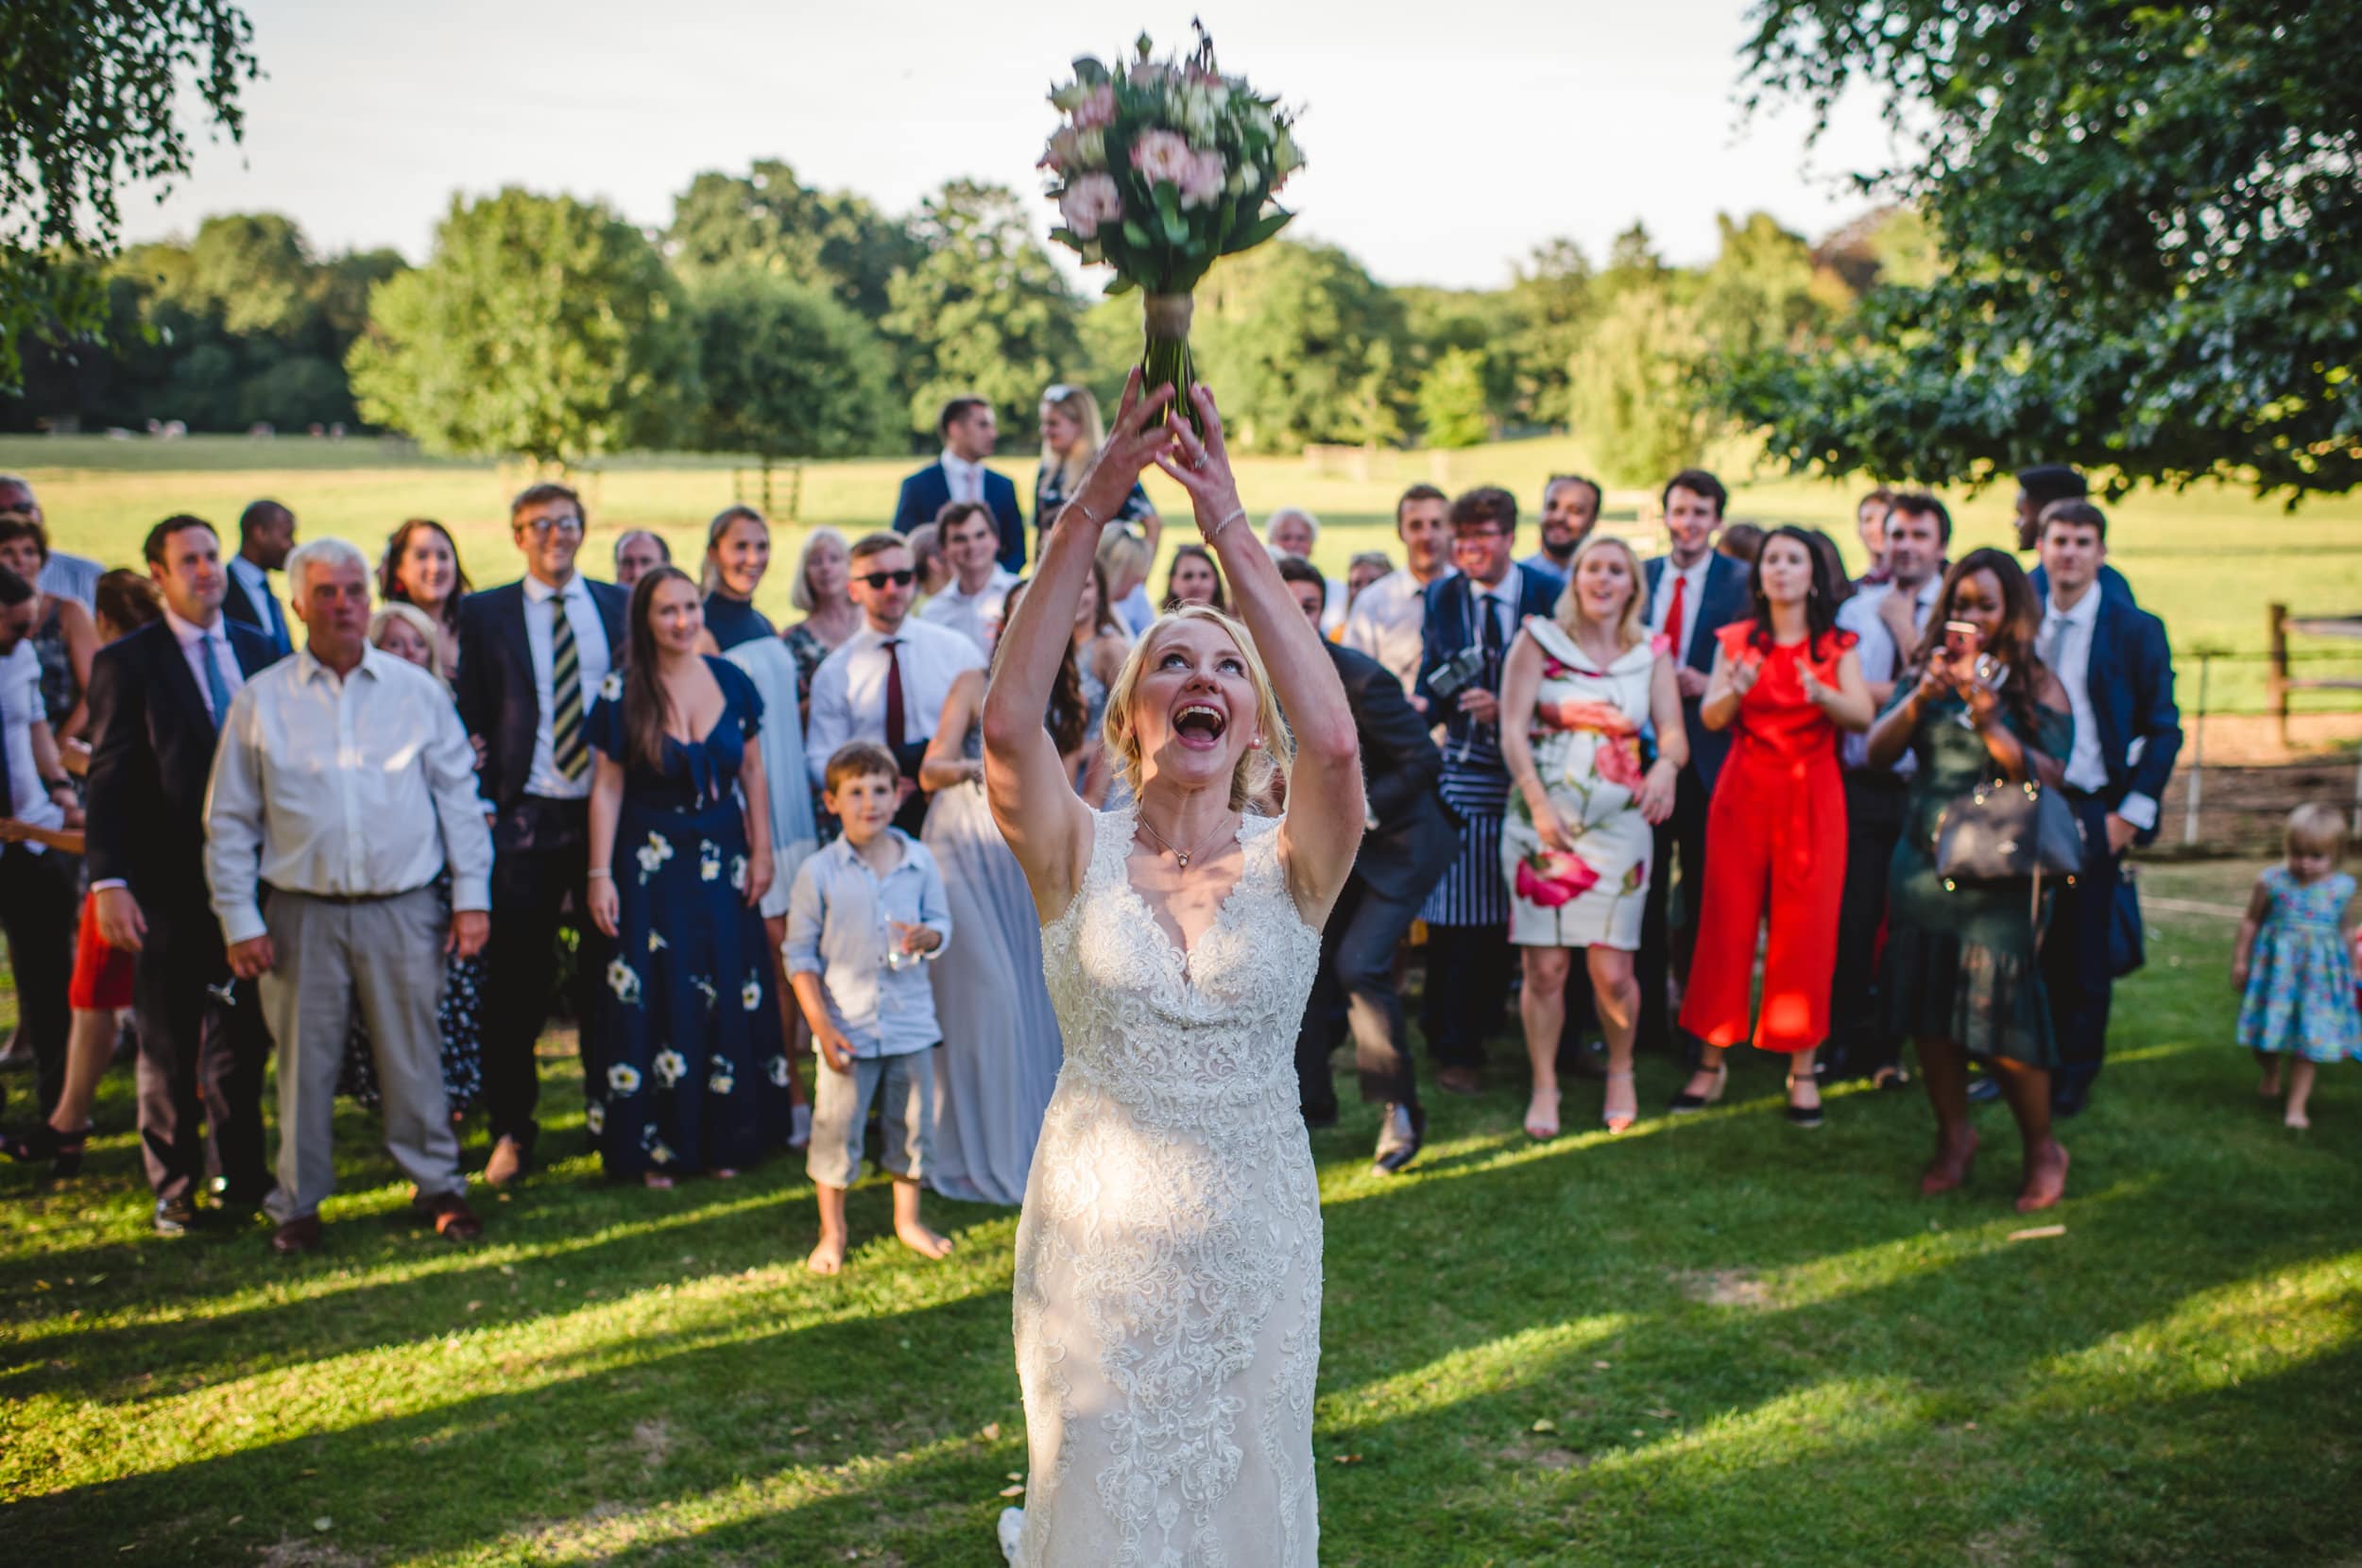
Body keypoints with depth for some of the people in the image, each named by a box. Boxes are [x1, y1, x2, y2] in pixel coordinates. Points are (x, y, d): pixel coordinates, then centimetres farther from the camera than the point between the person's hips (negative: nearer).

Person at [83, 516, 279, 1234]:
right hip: (169, 886, -4)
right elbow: (109, 782, -10)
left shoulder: (258, 649, 7)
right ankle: (174, 1189, 22)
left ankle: (239, 1173, 28)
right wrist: (108, 882, -17)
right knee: (170, 1047, 8)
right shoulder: (126, 662, -6)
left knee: (244, 1036, 13)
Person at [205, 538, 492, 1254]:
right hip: (303, 915, 0)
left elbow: (458, 796, 8)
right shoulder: (261, 701, 3)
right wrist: (239, 920, 0)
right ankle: (298, 1202, 21)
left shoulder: (417, 690, 5)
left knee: (414, 1055, 6)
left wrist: (473, 895, 3)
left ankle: (438, 1183, 21)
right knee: (304, 1061, 7)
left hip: (404, 910, 0)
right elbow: (229, 821, 6)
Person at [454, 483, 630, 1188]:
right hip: (524, 817, -1)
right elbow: (470, 715, 4)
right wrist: (481, 805, -5)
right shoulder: (484, 613, 5)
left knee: (608, 970, 8)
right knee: (516, 980, 2)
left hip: (609, 813, 1)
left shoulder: (619, 607, 9)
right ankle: (512, 1130, 14)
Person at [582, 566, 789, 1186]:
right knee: (655, 1002, 1)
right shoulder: (620, 693, -7)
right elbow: (607, 788, -5)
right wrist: (600, 875, -9)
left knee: (730, 1002, 6)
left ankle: (724, 1139, 18)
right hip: (650, 867, -3)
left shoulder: (732, 682, 0)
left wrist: (761, 853, 4)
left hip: (723, 862, 3)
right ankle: (656, 1145, 11)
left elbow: (752, 773, 7)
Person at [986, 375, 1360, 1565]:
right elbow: (1007, 723, -26)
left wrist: (1230, 530, -28)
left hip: (1255, 1238, 1)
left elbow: (1330, 742, -28)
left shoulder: (1290, 866, -7)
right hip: (1096, 1238, 0)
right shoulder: (1079, 856, -7)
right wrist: (1092, 505, -29)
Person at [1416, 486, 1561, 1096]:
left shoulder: (1548, 592, -2)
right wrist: (1422, 703, -16)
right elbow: (1434, 675, 6)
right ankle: (1455, 1046, 10)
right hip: (1464, 768, 1)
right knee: (1458, 914, -2)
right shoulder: (1442, 595, 6)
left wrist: (1507, 707, -18)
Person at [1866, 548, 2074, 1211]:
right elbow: (1877, 752, -2)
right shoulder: (1924, 673, 8)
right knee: (1928, 1008, 4)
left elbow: (2046, 777, -9)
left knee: (2000, 1011, -6)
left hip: (1998, 875, -3)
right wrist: (1921, 697, -17)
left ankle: (2042, 1150, 14)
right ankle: (1954, 1136, 24)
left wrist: (1986, 716, -20)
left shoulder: (2036, 685, 0)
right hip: (1923, 863, 3)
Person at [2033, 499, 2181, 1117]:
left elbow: (2163, 729, -1)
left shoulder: (2136, 629, -2)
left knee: (2084, 947, 3)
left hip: (2093, 810, -3)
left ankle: (2075, 1073, 15)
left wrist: (2131, 813, -7)